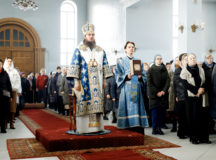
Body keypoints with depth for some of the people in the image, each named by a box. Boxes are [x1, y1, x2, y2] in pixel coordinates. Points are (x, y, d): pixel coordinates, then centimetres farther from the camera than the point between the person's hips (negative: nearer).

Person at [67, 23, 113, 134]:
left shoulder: (100, 50, 13)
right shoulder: (79, 50, 2)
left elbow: (105, 66, 14)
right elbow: (75, 66, -3)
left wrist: (104, 81, 8)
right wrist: (76, 82, -10)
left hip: (97, 82, 4)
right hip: (84, 82, -3)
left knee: (97, 103, 3)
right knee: (84, 103, -5)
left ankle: (97, 126, 9)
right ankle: (83, 128, -1)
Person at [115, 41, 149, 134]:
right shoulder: (121, 61, 9)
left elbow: (144, 76, 14)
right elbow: (117, 76, 0)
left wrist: (140, 77, -8)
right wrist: (126, 77, -17)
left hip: (136, 89, 3)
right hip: (126, 89, -3)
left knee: (137, 107, -3)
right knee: (128, 108, -8)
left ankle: (139, 133, 0)